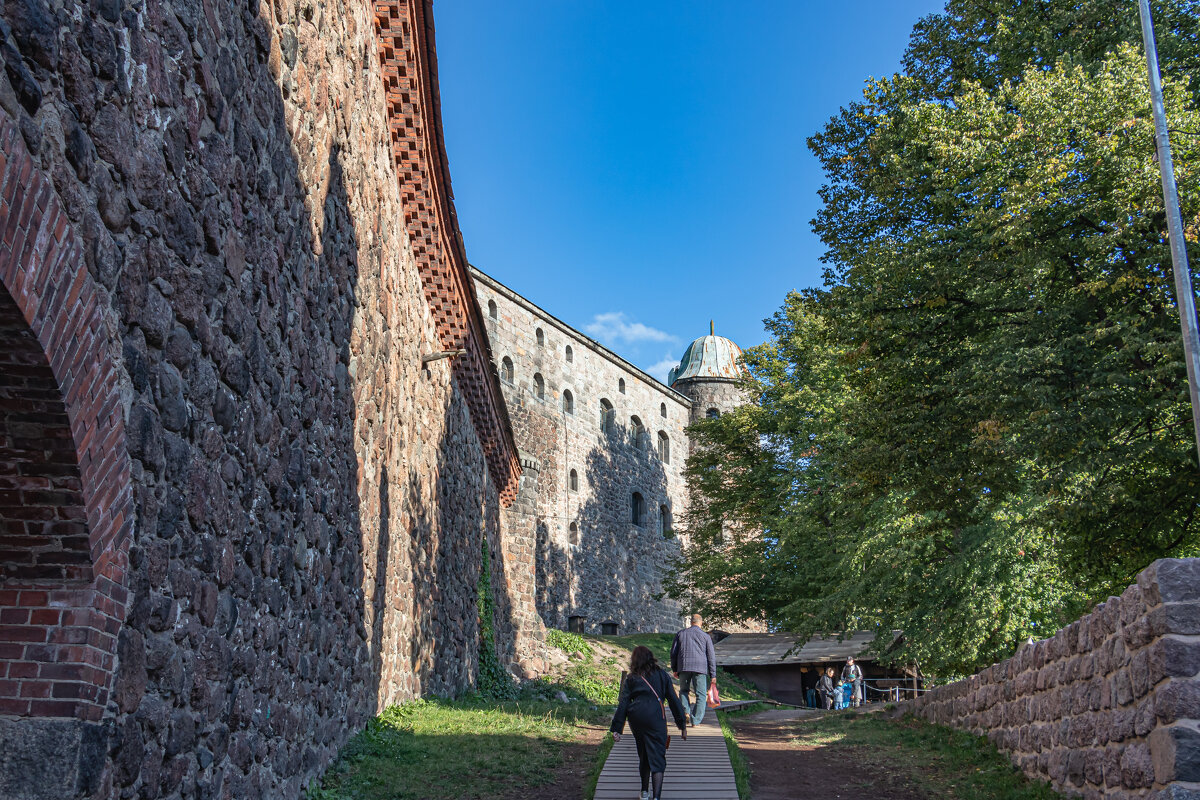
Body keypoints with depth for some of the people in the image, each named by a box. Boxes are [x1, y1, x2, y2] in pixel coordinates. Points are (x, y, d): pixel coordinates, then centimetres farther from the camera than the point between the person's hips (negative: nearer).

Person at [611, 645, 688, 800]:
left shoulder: (631, 678, 11)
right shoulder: (661, 674, 10)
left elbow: (623, 704, 5)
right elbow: (673, 700, 9)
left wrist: (616, 728, 5)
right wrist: (682, 724, 13)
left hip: (635, 717, 2)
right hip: (655, 716, -2)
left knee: (643, 755, 20)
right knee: (657, 758, -2)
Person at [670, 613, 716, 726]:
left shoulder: (680, 634, 12)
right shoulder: (705, 636, 8)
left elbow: (673, 652, 12)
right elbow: (711, 656, 6)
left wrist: (674, 669, 19)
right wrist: (713, 675, 8)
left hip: (683, 667, 2)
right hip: (700, 668, -1)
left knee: (683, 691, 18)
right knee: (701, 695, 5)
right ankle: (695, 721, -1)